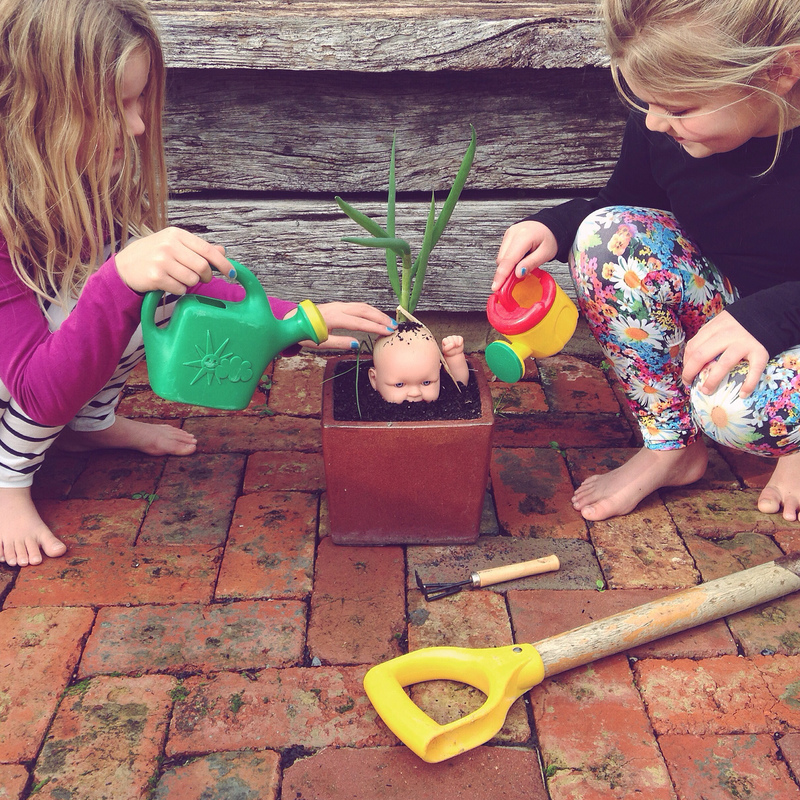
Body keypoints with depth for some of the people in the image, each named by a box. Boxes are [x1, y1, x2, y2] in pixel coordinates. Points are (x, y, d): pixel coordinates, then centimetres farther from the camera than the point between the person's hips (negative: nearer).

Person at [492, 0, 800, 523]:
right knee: (608, 234, -20)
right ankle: (672, 446, -8)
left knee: (736, 405, -37)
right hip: (733, 308, 5)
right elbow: (624, 203, 4)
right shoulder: (660, 122, -14)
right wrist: (554, 227, -16)